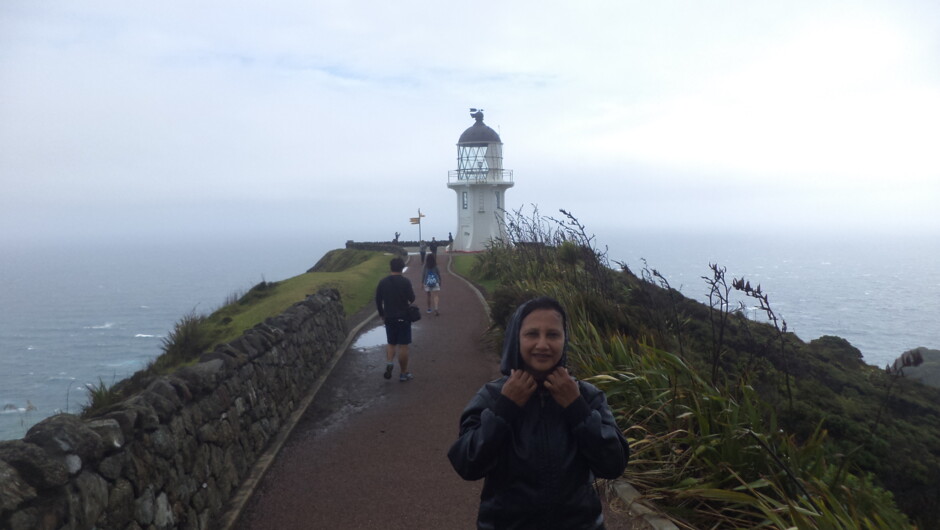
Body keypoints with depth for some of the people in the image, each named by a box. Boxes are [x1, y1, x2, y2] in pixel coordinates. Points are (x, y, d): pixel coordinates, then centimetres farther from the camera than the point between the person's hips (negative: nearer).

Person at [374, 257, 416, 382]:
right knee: (403, 346, 3)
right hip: (403, 317, -3)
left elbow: (378, 300, 4)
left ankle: (389, 362, -6)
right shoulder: (405, 282, -12)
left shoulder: (382, 282, 0)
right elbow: (411, 299, -10)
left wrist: (382, 314, 17)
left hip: (389, 318, 3)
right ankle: (404, 373, 9)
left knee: (391, 343, 19)